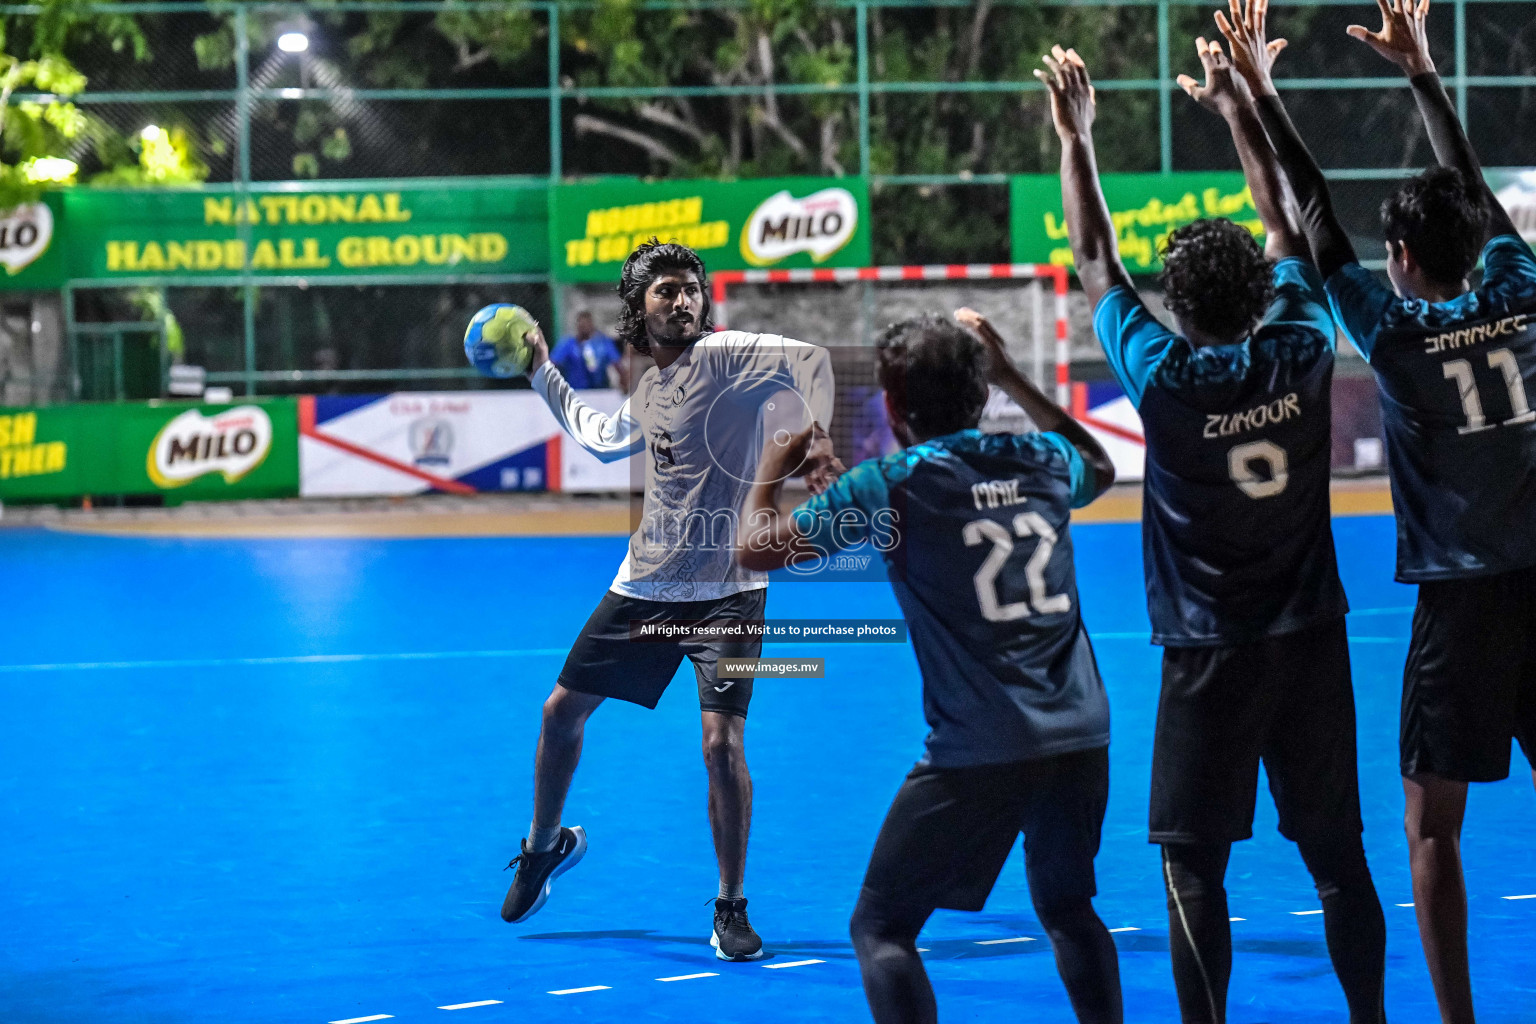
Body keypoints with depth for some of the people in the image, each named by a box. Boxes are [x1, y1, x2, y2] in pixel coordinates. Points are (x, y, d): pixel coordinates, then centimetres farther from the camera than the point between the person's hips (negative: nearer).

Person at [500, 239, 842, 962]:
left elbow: (810, 359, -26)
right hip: (644, 584, 7)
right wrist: (543, 373, 33)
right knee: (563, 711, 13)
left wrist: (817, 443, -40)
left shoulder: (724, 356, -11)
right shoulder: (650, 389, 10)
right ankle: (545, 845, 38)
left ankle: (731, 909, 0)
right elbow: (603, 440, 32)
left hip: (725, 591, -7)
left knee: (722, 745, -16)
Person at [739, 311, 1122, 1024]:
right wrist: (1009, 377, 40)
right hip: (1080, 736, 5)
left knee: (880, 928, 4)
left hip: (978, 751, -5)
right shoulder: (1040, 462, 10)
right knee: (1067, 909, 26)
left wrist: (771, 469, 18)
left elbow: (756, 548, -1)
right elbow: (1099, 466, 36)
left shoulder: (891, 484, -5)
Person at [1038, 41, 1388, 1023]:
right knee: (1338, 856, 10)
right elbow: (1288, 235, 10)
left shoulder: (1166, 376, -14)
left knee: (1195, 868, 0)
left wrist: (1077, 138, 7)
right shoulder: (1303, 353, -6)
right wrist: (1241, 114, 18)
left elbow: (1097, 260, -2)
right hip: (1311, 643, 4)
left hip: (1212, 653, -4)